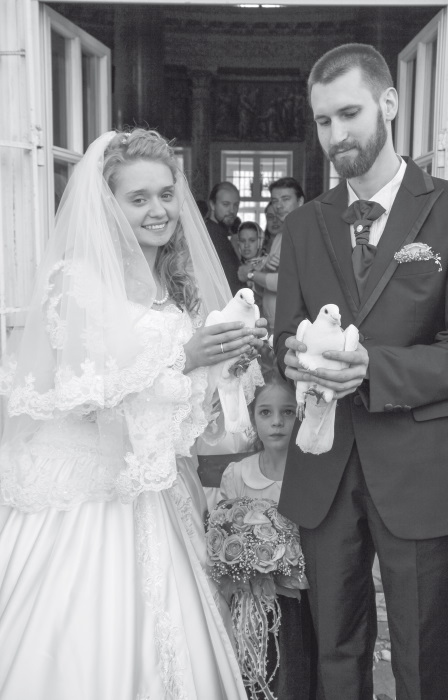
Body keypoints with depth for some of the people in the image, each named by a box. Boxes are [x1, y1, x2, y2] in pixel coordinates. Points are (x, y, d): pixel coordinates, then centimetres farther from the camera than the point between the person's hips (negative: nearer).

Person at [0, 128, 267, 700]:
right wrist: (179, 358, -21)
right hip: (83, 499, -6)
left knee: (167, 644, 9)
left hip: (151, 498, 6)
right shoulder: (77, 279, -11)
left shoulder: (178, 287, 10)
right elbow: (80, 396, -16)